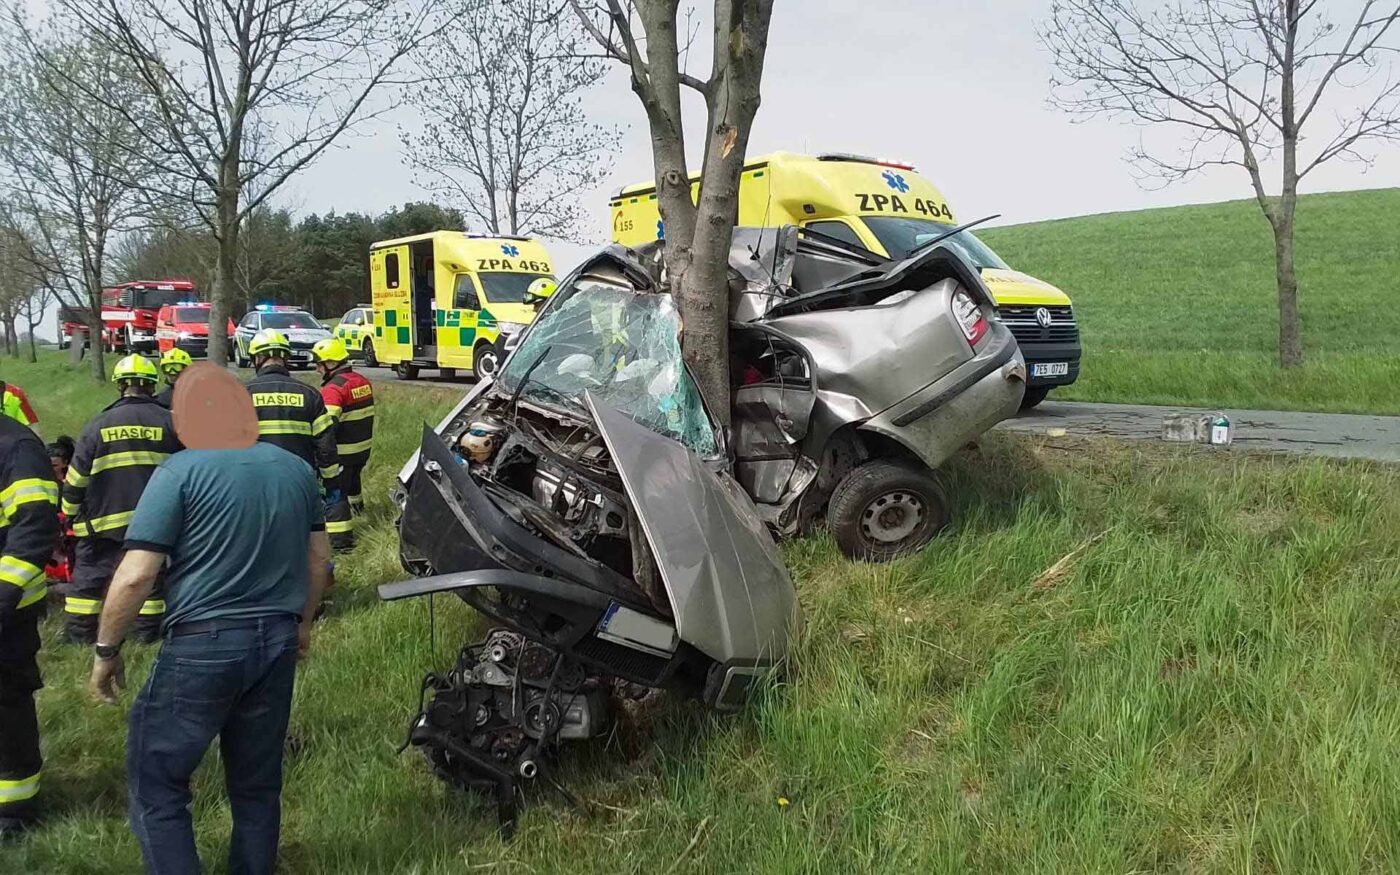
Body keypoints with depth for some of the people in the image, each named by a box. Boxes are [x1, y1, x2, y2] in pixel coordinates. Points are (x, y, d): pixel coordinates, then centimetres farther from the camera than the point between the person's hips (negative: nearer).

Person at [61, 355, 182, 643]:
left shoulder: (100, 424, -3)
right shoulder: (169, 422, -2)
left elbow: (76, 477, 1)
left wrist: (71, 513, 14)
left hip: (104, 519, -1)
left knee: (88, 577, 10)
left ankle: (79, 634, 14)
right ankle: (151, 630, 15)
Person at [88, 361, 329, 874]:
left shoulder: (180, 472, -10)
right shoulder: (296, 469, 7)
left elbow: (136, 575, -14)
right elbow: (319, 556, 15)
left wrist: (107, 651, -1)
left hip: (203, 645, -6)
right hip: (277, 642, 6)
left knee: (156, 785, 8)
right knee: (258, 785, 17)